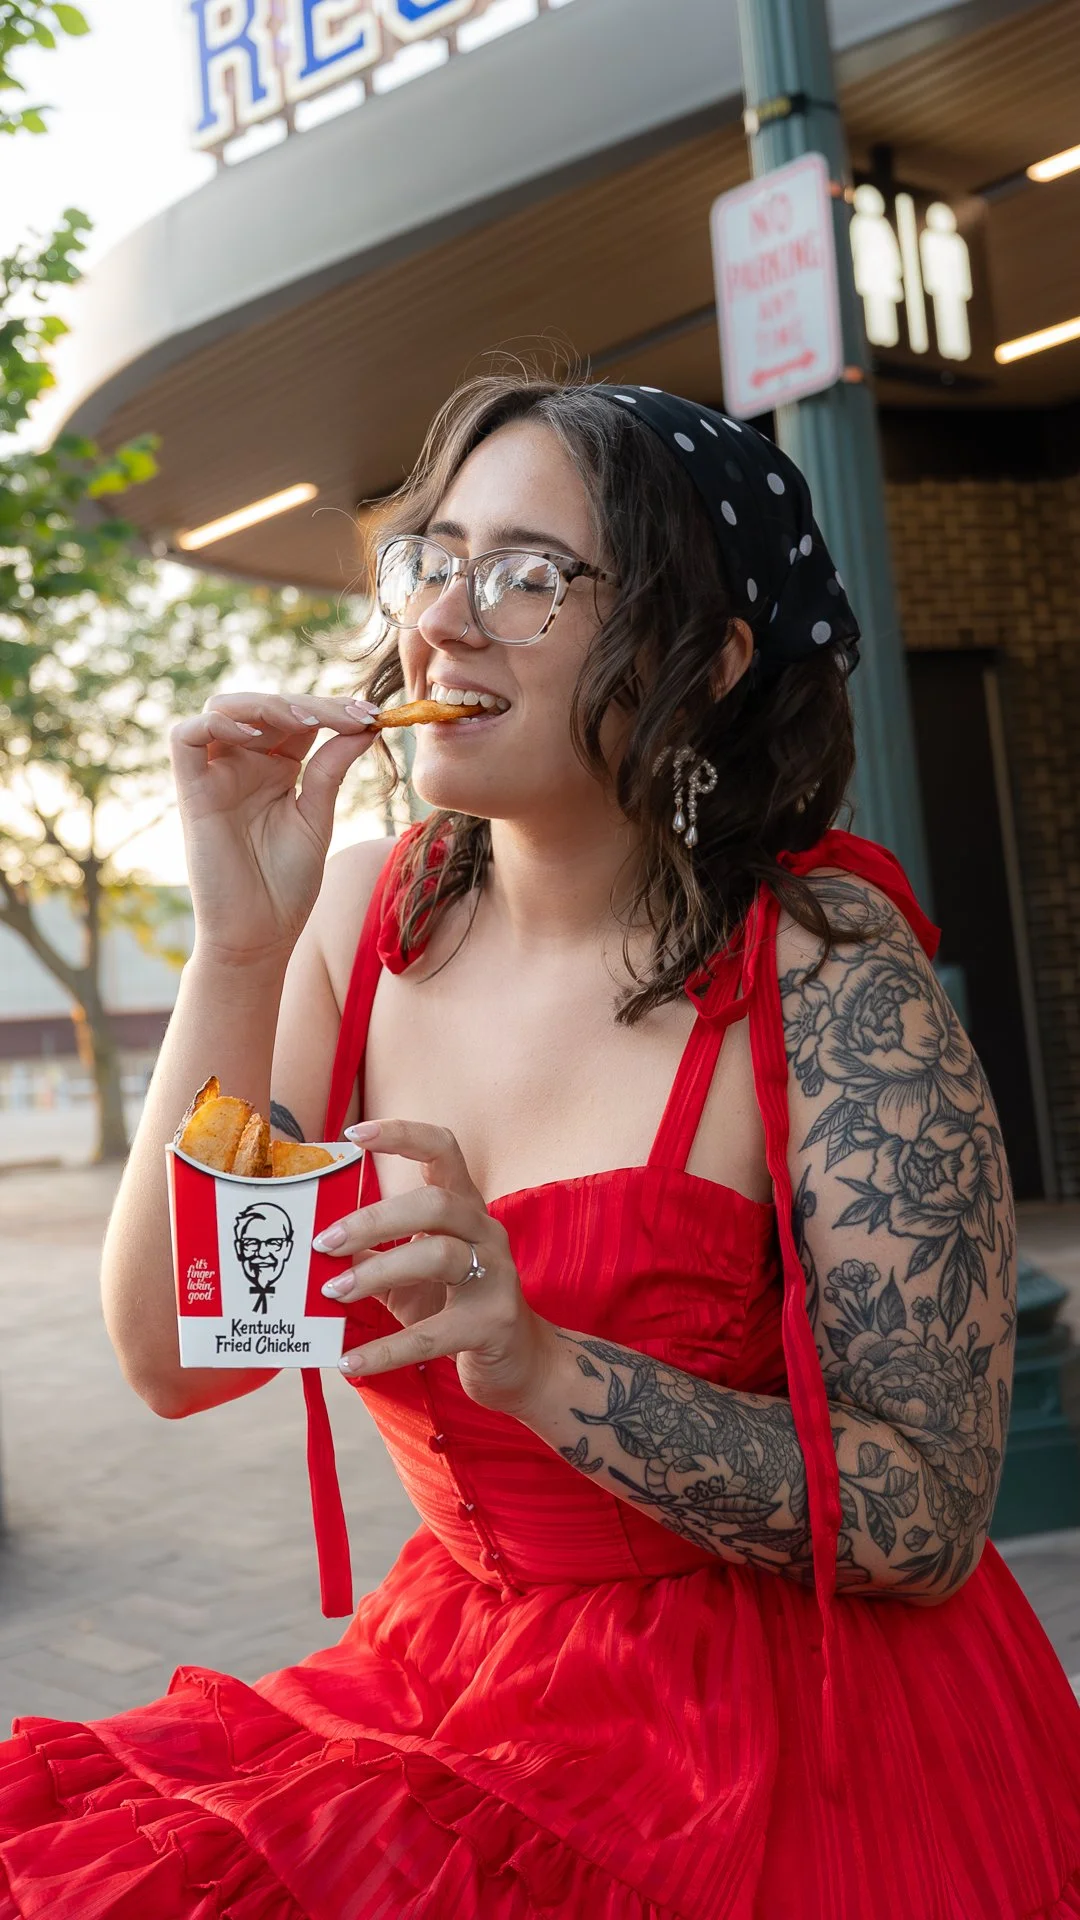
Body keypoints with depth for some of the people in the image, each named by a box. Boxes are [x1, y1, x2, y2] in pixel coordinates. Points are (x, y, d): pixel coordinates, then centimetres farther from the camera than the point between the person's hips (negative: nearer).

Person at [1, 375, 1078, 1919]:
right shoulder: (370, 914, -1)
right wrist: (241, 948, -16)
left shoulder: (823, 977, -16)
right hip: (458, 1669, 5)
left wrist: (537, 1364, -28)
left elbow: (934, 1523, -16)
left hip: (789, 1754, -5)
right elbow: (177, 1359, -6)